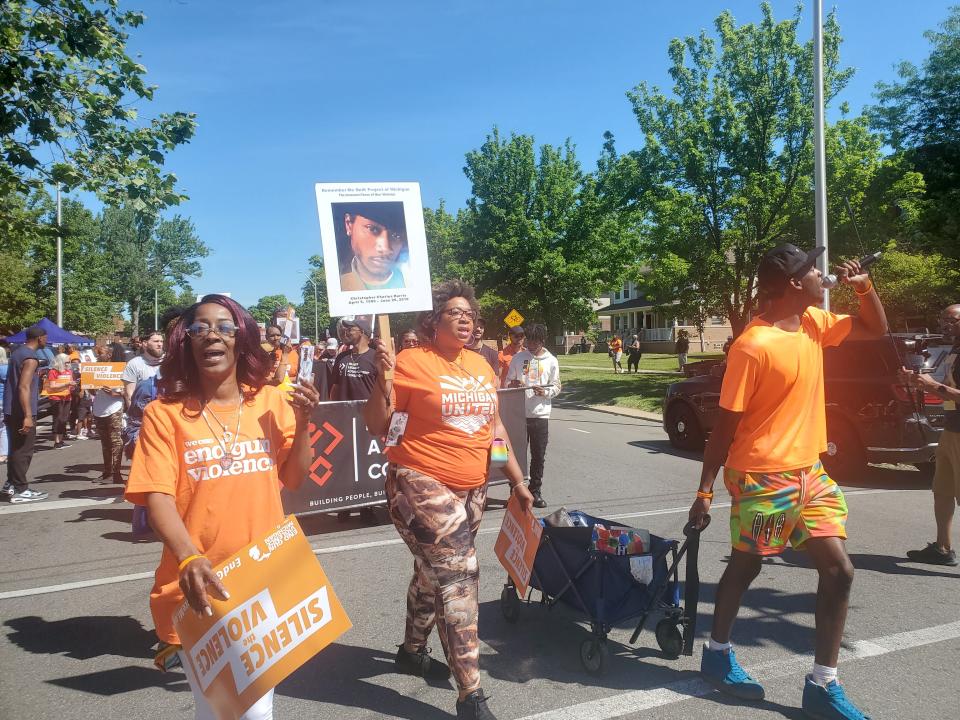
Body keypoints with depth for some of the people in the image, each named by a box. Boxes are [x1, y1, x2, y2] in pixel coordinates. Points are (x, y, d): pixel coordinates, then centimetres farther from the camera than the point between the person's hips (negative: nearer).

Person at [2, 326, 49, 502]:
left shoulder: (17, 352, 13)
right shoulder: (30, 358, -17)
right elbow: (24, 387, -24)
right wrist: (28, 416, -28)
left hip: (11, 410, 10)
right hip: (21, 412, -10)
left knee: (15, 449, 19)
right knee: (24, 450, -4)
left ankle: (10, 484, 28)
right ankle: (20, 490, -1)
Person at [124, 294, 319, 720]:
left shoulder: (272, 402, 0)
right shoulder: (164, 413, -8)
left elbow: (294, 480, 6)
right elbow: (157, 498, -13)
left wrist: (302, 424, -9)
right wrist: (188, 559, -29)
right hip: (199, 586, -2)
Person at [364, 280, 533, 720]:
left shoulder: (479, 365, 8)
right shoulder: (413, 361, -11)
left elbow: (494, 426, 16)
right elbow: (377, 426, -11)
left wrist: (516, 480, 15)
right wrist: (382, 379, -26)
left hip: (471, 489, 7)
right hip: (421, 485, -7)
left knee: (435, 574, 20)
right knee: (459, 574, -13)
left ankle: (412, 651, 43)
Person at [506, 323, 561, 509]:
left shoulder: (551, 361, 5)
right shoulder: (518, 358, 5)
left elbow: (556, 387, 7)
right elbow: (508, 382, 9)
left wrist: (545, 392, -14)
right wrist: (513, 384, -14)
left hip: (540, 414, 0)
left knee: (538, 456, 5)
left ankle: (535, 492, 17)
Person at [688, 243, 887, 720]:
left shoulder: (814, 323, 4)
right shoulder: (754, 345, -20)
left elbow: (875, 329, 22)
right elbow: (725, 425, -16)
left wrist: (863, 285, 2)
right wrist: (704, 492, -13)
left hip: (808, 470, 8)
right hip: (762, 478, -8)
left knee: (839, 569, 5)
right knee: (745, 566, 9)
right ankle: (717, 655, 33)